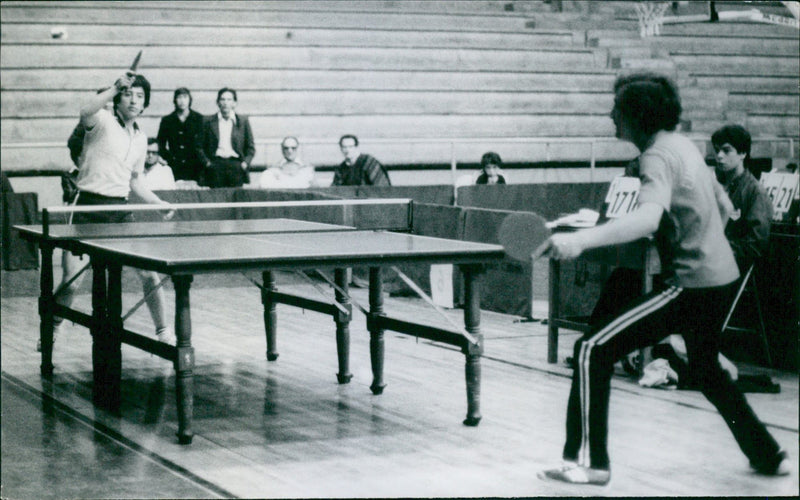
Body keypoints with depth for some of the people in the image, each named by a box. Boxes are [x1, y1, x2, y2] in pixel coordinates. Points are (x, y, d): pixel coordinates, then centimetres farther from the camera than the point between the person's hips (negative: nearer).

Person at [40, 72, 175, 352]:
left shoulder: (140, 139, 15)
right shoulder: (103, 121, -4)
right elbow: (85, 113, -30)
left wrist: (159, 203, 12)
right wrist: (114, 88, -34)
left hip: (120, 209, 5)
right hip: (89, 205, -5)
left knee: (149, 274, -2)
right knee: (71, 282, -6)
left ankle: (163, 331, 15)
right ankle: (53, 330, 19)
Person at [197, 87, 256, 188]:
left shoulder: (243, 121, 11)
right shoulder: (208, 121, 9)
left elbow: (251, 147, 13)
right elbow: (200, 146, 10)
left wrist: (245, 162, 0)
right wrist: (206, 162, -2)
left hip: (236, 166, 0)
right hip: (215, 165, 0)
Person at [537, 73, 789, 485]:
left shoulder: (658, 156, -16)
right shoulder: (683, 145, 12)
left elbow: (649, 217, -36)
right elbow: (721, 209, 24)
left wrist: (580, 240, -46)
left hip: (691, 285, -10)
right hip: (723, 277, 10)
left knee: (593, 350, -9)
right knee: (706, 366, 32)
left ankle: (587, 461, -10)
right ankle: (768, 455, 40)